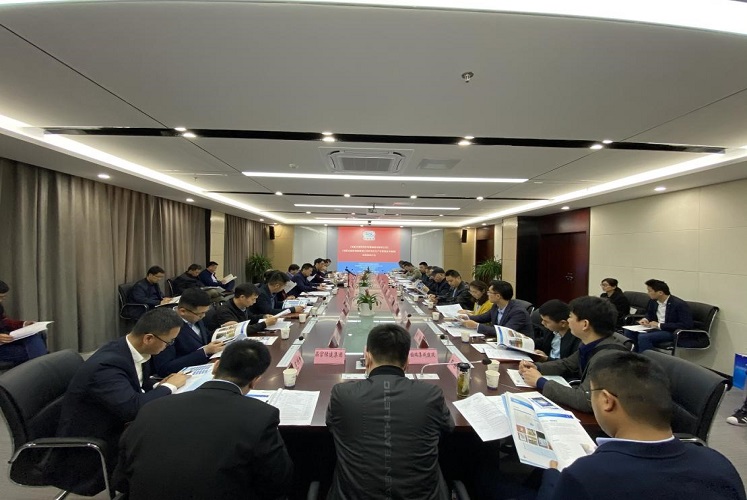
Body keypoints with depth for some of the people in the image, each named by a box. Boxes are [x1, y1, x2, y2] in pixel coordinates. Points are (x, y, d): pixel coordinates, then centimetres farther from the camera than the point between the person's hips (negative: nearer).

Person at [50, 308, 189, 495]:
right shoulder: (106, 365, -31)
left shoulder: (132, 349, -7)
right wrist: (169, 386, -24)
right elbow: (133, 408, -39)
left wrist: (161, 387, -13)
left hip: (116, 425, 7)